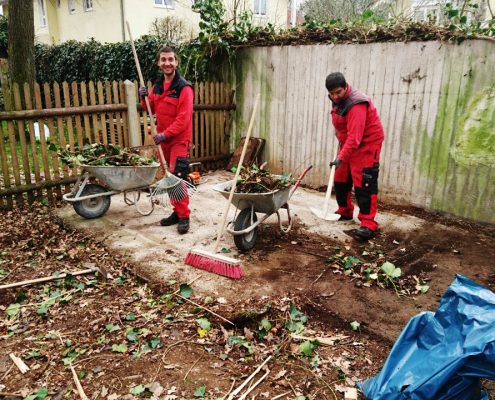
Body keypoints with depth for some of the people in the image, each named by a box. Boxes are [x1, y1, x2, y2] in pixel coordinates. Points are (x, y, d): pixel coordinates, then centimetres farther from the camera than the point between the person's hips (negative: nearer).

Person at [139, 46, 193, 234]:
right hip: (163, 138, 8)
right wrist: (144, 99, -1)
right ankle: (177, 211, 23)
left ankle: (184, 216, 0)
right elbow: (152, 109, 19)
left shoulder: (184, 88, -13)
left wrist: (166, 134, -23)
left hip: (179, 139, -7)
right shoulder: (157, 85, 10)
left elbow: (184, 118, -19)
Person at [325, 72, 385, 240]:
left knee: (364, 183, -13)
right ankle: (345, 212, 28)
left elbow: (355, 137, -34)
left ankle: (368, 224, -11)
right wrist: (340, 145, 15)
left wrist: (341, 157, -39)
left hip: (367, 144, -9)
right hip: (347, 143, 9)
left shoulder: (356, 104, -27)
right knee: (340, 179, 11)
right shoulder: (337, 100, 2)